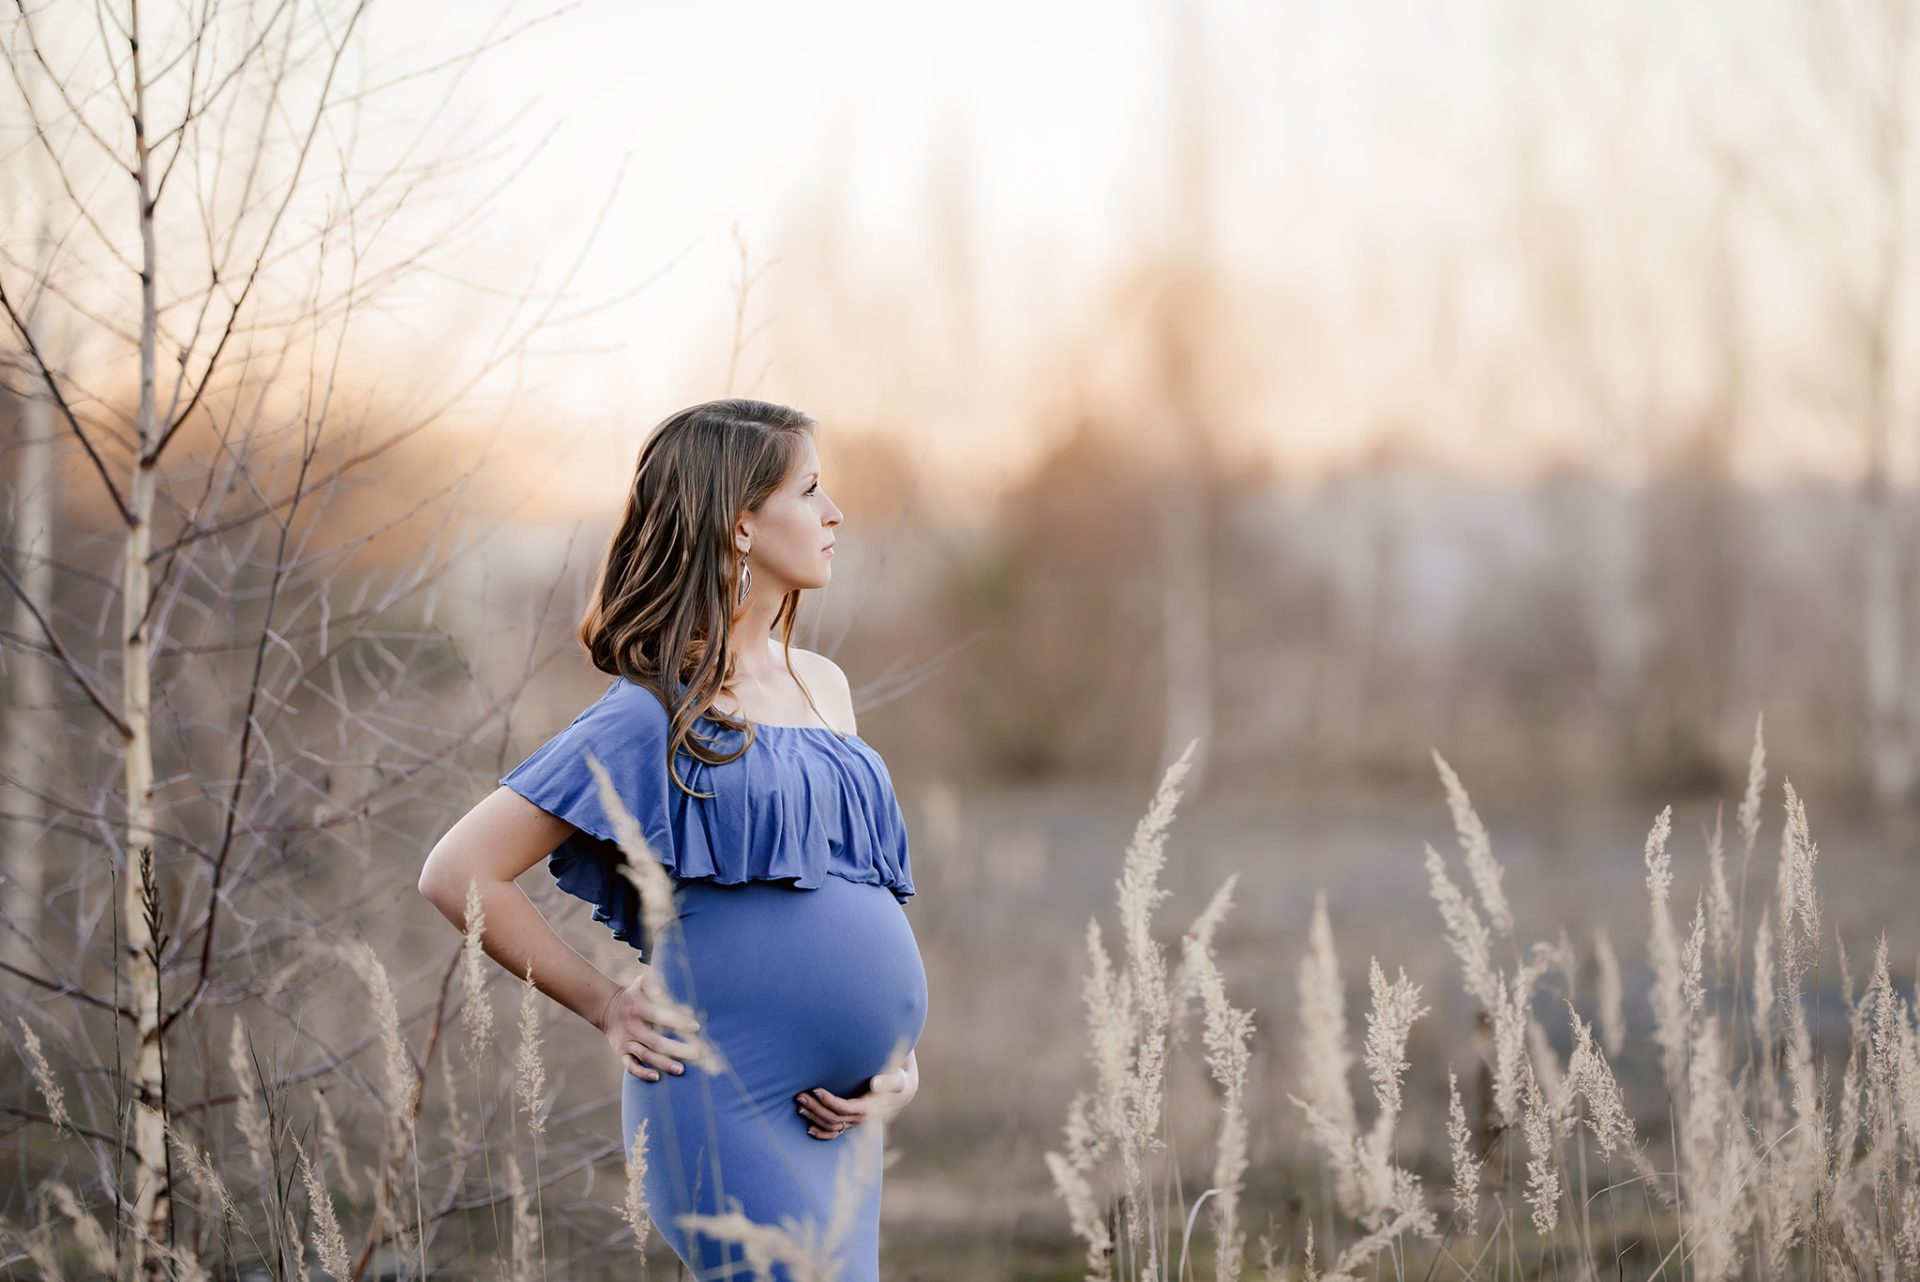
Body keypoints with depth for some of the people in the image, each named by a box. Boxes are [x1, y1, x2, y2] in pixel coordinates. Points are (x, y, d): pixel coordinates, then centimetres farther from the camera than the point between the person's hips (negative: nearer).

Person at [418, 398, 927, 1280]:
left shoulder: (824, 688, 15)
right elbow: (460, 873, -8)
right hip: (726, 1110, -7)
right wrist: (607, 1004, -4)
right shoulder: (656, 716, -7)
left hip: (840, 1123, 7)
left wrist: (901, 1059, 10)